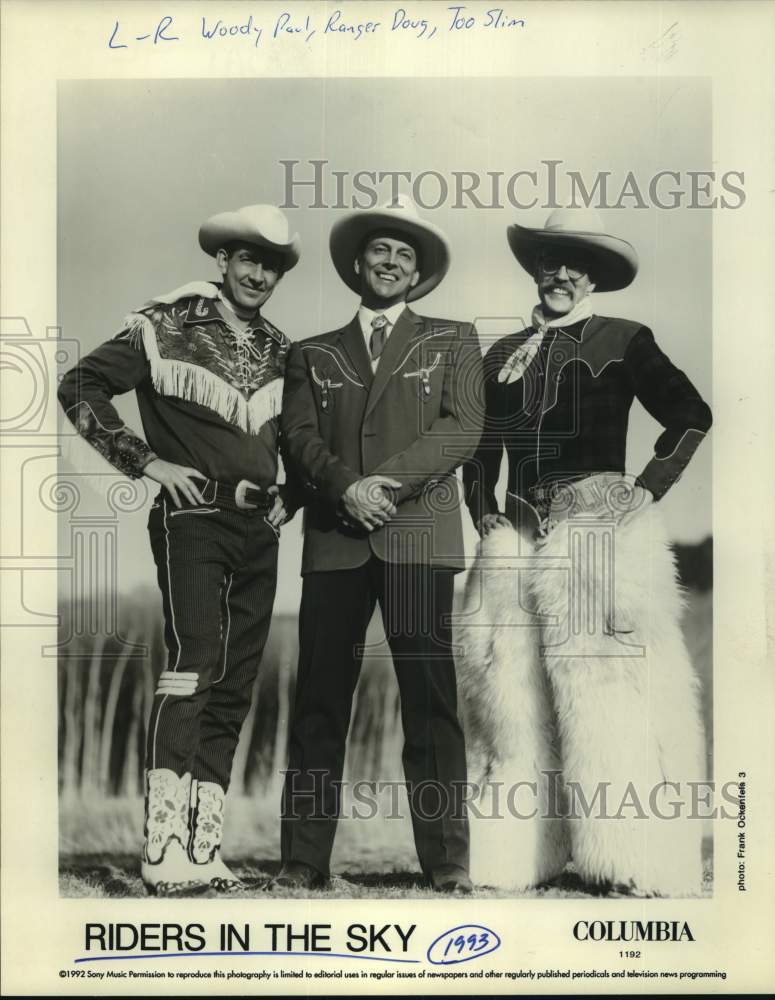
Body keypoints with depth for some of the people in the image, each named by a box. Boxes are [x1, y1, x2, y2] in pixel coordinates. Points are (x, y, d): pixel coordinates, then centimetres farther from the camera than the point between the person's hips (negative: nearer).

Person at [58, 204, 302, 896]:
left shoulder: (280, 350, 15)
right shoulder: (167, 327, 0)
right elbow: (80, 387, -2)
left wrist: (288, 500, 11)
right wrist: (144, 459, -8)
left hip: (258, 530, 6)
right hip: (193, 516, -6)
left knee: (234, 688, 4)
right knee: (192, 668, -18)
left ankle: (204, 847, 11)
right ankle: (165, 847, -14)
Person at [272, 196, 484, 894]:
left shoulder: (453, 341, 17)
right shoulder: (313, 354, 21)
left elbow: (463, 426, 2)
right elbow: (300, 436, 7)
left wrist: (387, 482, -11)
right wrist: (347, 487, -12)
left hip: (418, 536, -2)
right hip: (334, 539, 2)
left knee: (429, 698, -5)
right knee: (319, 700, 0)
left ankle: (447, 861, 1)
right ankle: (305, 861, 6)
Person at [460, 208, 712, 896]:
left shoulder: (625, 341, 8)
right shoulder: (505, 354, 19)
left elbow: (691, 415, 3)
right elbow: (481, 448, 23)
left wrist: (647, 489, -3)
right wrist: (485, 514, 10)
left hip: (600, 527, -4)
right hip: (519, 534, 5)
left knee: (603, 693, -9)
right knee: (513, 694, 2)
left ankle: (631, 862, -1)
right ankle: (521, 855, 12)